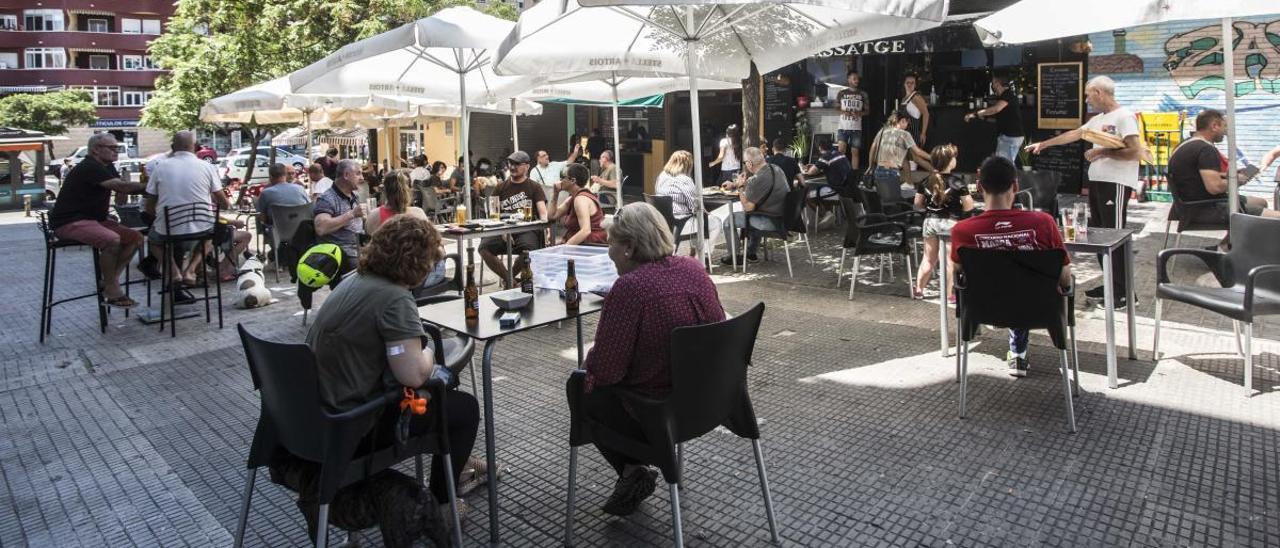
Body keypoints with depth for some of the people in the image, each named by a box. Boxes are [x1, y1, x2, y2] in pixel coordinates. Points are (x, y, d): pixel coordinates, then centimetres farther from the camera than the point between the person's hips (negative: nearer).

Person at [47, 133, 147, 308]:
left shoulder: (107, 167, 13)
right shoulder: (89, 167, -18)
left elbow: (123, 188, 4)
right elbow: (121, 186, -30)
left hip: (94, 219, 10)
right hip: (69, 221, -10)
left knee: (135, 237, -5)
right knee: (112, 240, -33)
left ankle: (110, 281, -4)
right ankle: (112, 292, -20)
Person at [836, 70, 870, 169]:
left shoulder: (863, 94, 6)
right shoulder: (842, 93, 5)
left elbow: (867, 110, 8)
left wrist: (859, 113, -12)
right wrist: (843, 111, -11)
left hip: (856, 128, 1)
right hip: (843, 127, -1)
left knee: (855, 152, 1)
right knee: (841, 150, -12)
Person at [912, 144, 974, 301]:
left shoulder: (926, 182, 0)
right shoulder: (957, 183, -12)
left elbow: (918, 204, 5)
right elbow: (969, 206, -11)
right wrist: (957, 206, 9)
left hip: (930, 222, 4)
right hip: (950, 223, -4)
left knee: (929, 259, 15)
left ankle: (918, 289, 19)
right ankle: (948, 294, 10)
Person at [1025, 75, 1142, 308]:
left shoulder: (1124, 117, -12)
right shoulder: (1098, 119, 15)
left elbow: (1136, 152, -19)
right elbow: (1073, 134, 28)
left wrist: (1102, 152, -14)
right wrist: (1043, 144, 31)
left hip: (1116, 184, -9)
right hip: (1097, 181, 9)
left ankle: (1123, 293, -2)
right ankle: (1111, 285, 21)